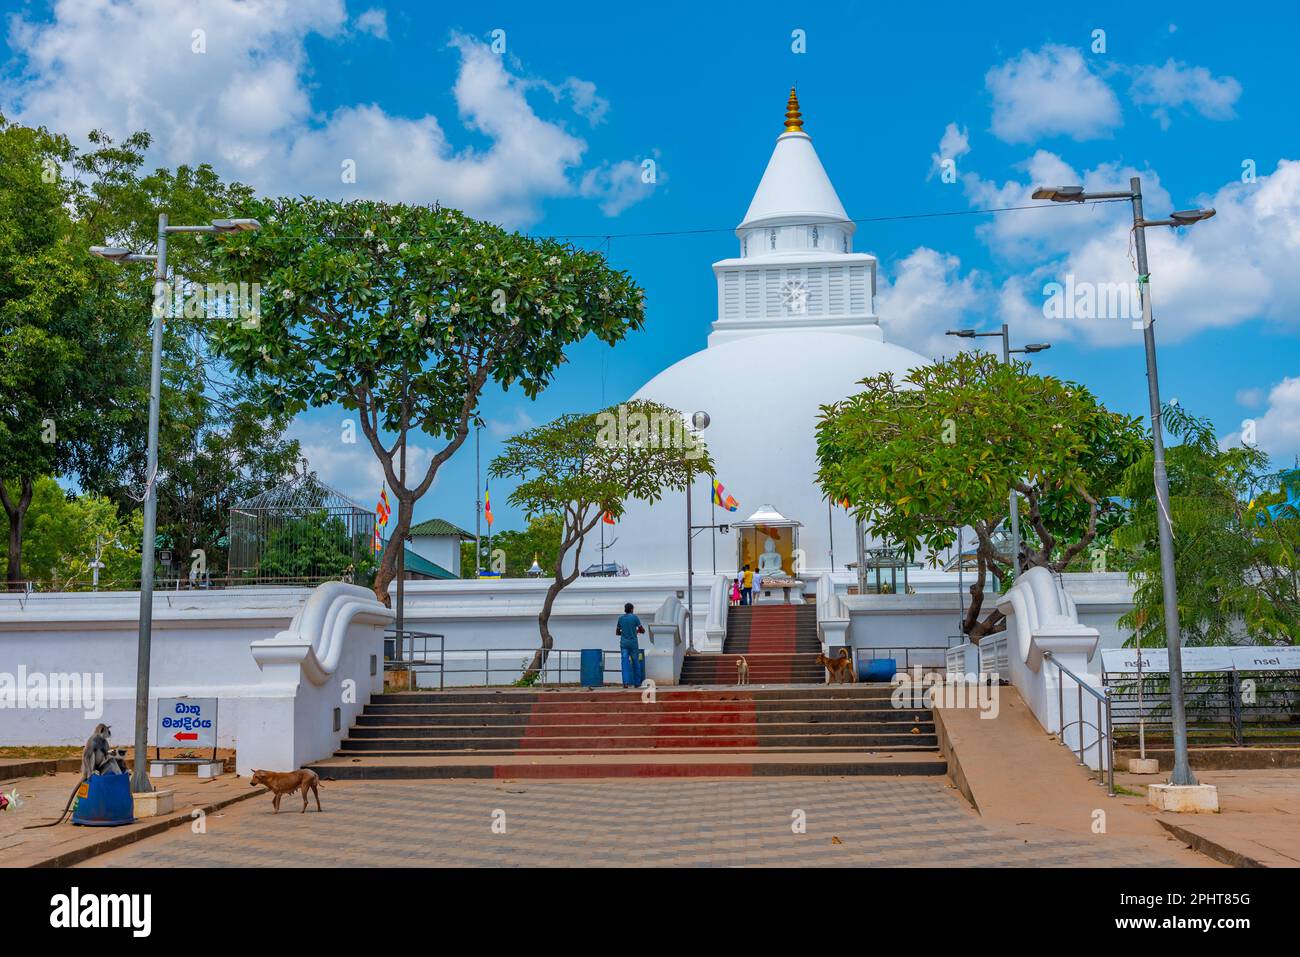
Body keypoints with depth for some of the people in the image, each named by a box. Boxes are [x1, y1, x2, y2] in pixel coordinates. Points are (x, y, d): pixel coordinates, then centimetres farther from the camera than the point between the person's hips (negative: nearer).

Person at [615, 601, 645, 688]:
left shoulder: (620, 619, 6)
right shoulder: (635, 618, -4)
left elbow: (617, 632, 14)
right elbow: (643, 631, -1)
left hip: (623, 643, 2)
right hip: (633, 643, -2)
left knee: (625, 663, -4)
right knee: (635, 662, 11)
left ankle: (626, 682, -18)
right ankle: (636, 682, 16)